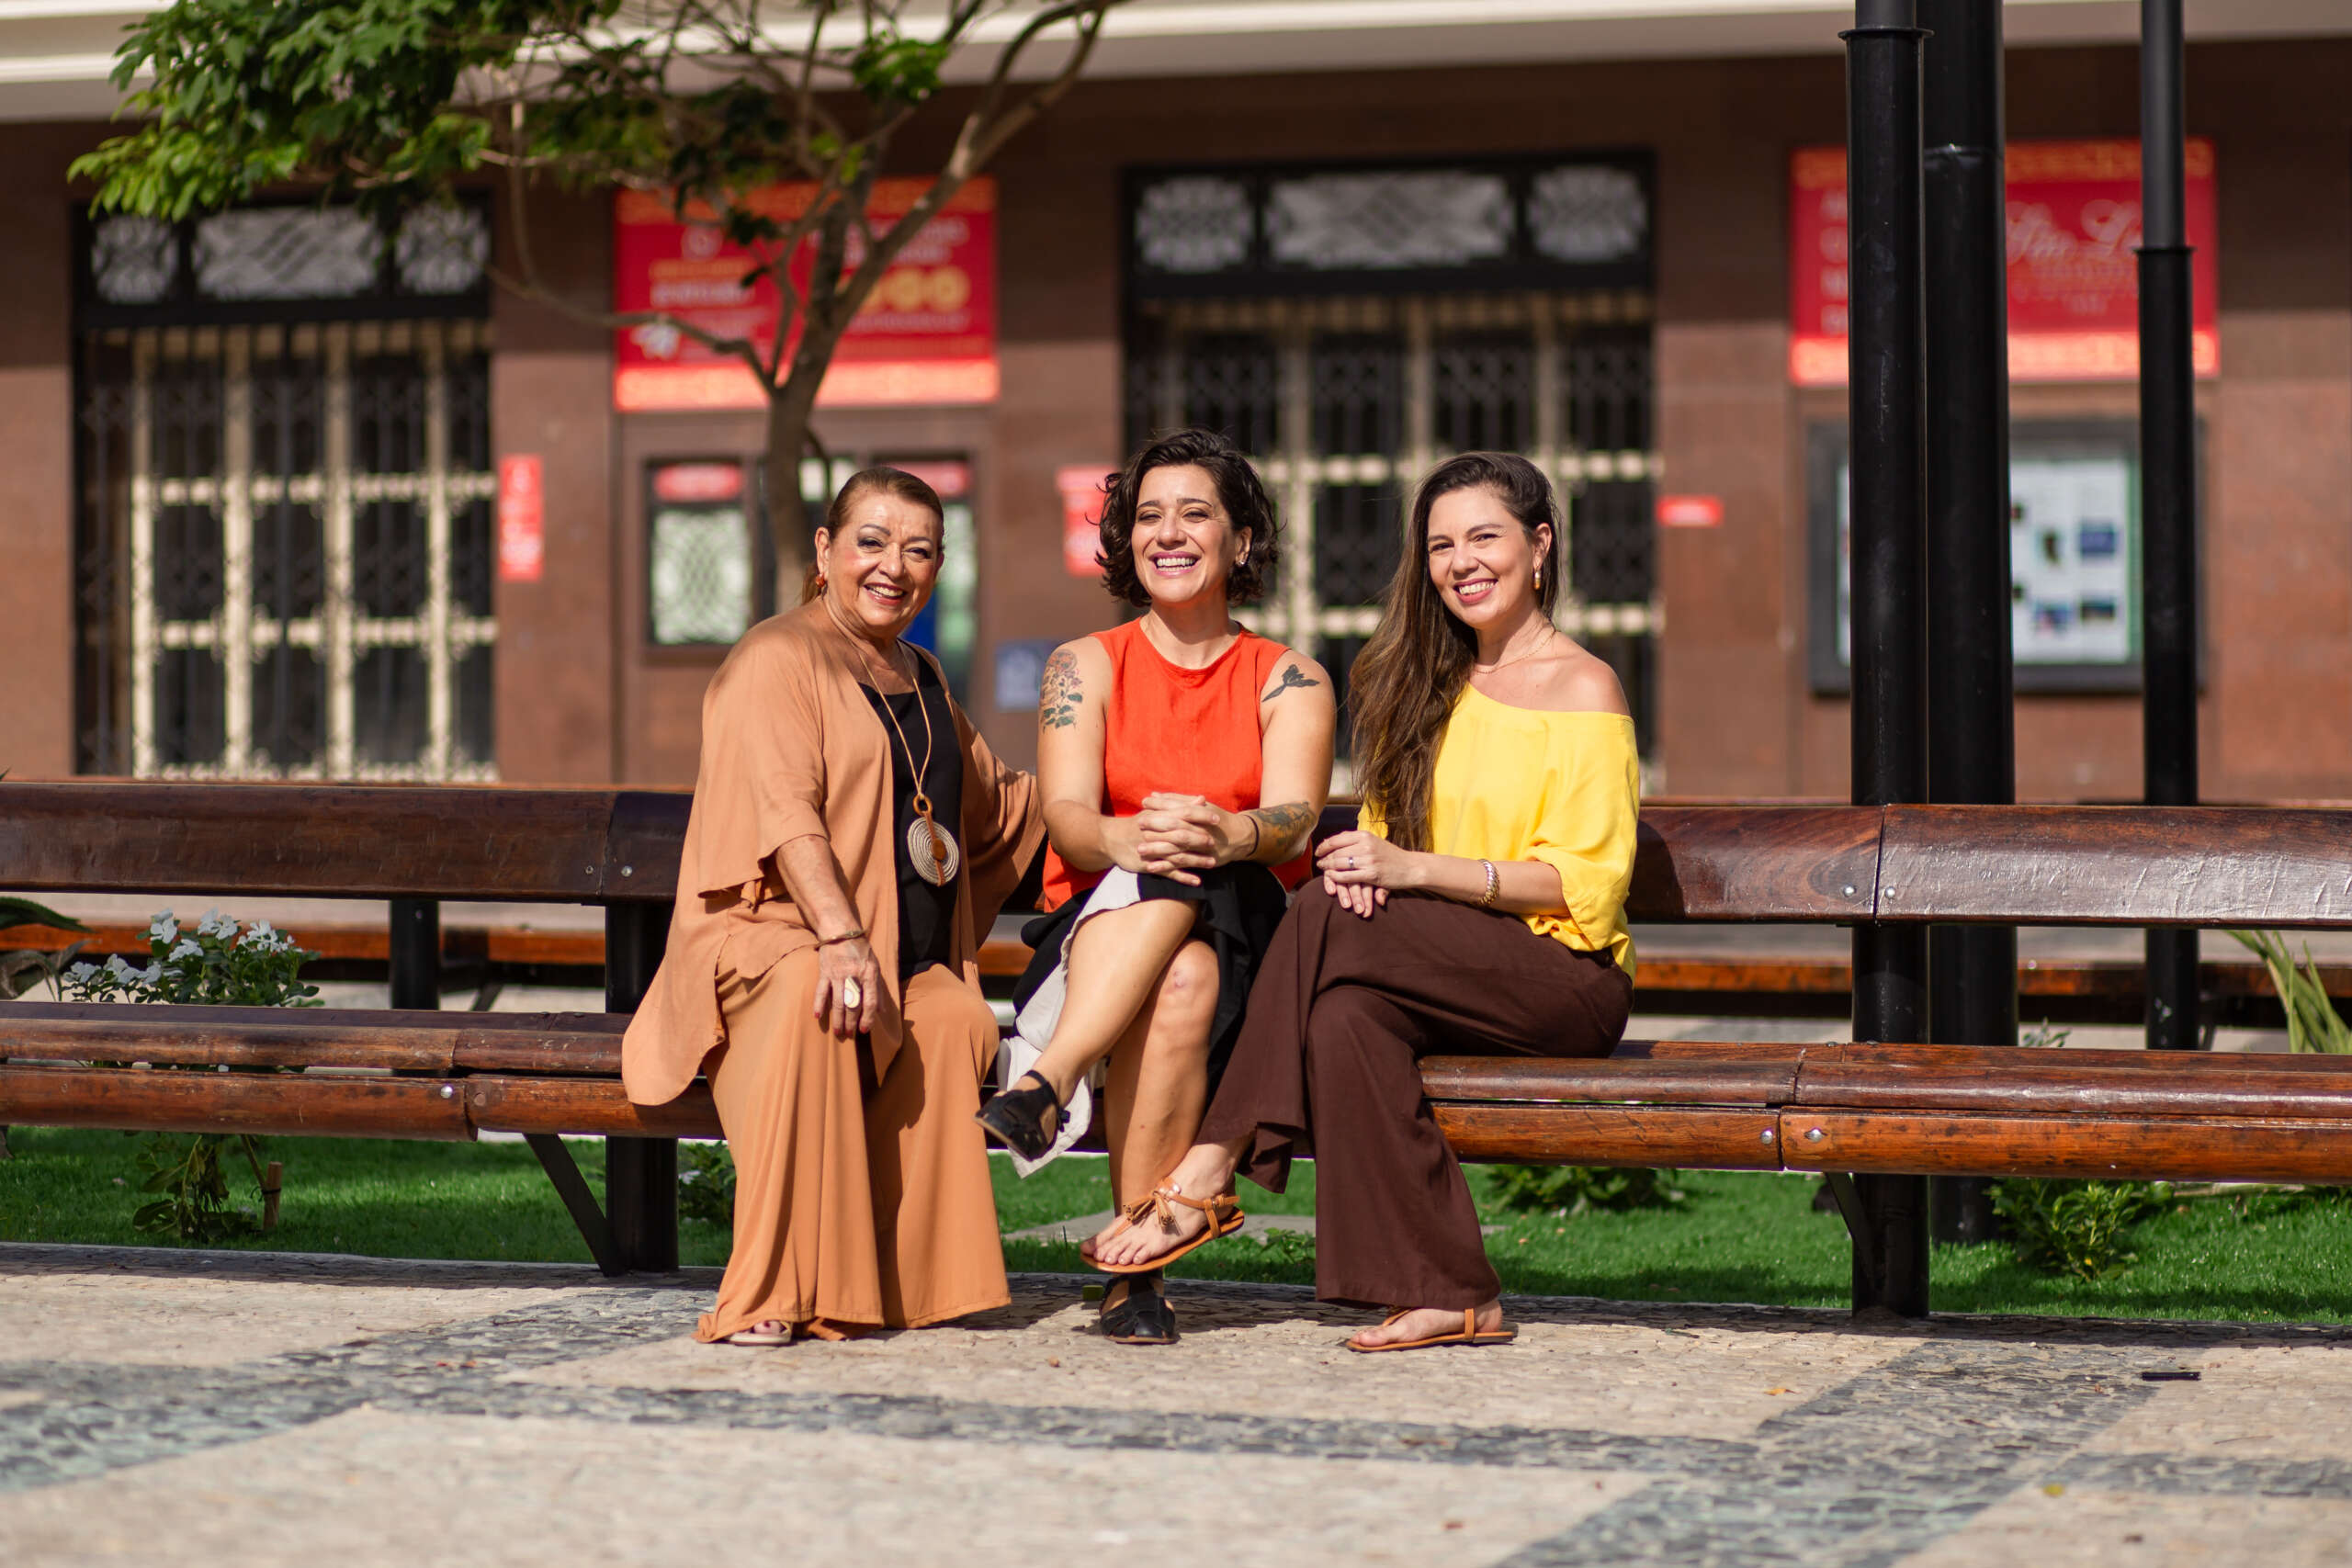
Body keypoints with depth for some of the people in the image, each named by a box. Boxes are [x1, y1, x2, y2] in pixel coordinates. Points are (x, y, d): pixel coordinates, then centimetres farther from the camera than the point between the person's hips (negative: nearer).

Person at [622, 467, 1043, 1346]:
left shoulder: (921, 681, 25)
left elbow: (994, 803, 43)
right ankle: (770, 1298, -41)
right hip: (769, 940, -6)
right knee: (809, 995, -40)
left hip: (906, 969, 6)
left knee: (956, 1024, -29)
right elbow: (785, 812, -19)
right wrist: (840, 936, -33)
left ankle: (899, 1284, -26)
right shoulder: (777, 661, -2)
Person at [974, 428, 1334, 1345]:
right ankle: (1141, 1259, -42)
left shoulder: (1290, 681, 10)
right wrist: (1125, 840, -31)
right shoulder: (1085, 667, 11)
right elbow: (1066, 816, -6)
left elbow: (1294, 816, -9)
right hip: (1091, 935, 0)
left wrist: (1224, 833, -34)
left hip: (1249, 951, 0)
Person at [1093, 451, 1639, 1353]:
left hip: (1566, 978, -5)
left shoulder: (1583, 691, -1)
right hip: (1449, 973, 5)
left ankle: (1210, 1169, -27)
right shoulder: (1432, 687, 20)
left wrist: (1412, 870, -19)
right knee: (1347, 1013, -33)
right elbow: (1393, 837, 21)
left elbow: (1585, 883, -9)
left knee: (1330, 918, -29)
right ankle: (1445, 1295, -37)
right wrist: (1369, 863, -6)